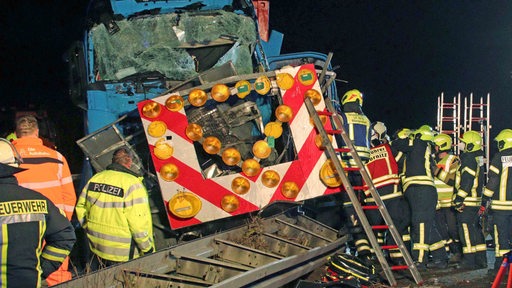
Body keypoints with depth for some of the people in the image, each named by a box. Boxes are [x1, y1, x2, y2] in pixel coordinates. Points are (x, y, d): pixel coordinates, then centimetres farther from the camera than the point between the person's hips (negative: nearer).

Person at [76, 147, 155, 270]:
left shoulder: (95, 178, 5)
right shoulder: (133, 185, -14)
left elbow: (81, 208, 13)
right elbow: (140, 224, -17)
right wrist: (148, 248, -5)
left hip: (97, 245, 6)